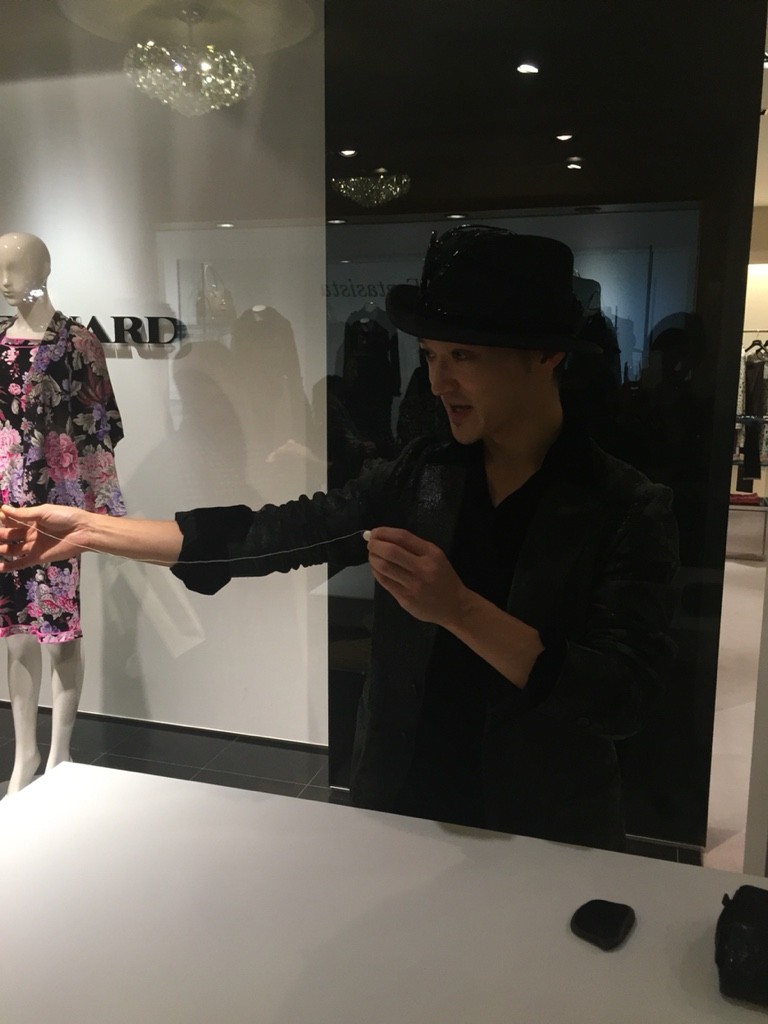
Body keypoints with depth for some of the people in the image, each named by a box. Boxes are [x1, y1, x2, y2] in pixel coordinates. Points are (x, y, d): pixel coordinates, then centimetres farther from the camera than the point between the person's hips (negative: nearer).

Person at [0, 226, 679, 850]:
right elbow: (274, 533, -3)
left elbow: (625, 698, -23)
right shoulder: (420, 474, -3)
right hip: (394, 810, 4)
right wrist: (90, 529, -5)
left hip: (544, 845, -4)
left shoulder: (630, 511, -15)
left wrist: (458, 609, -32)